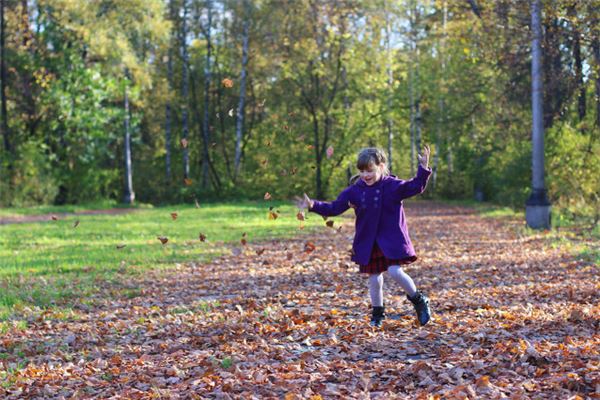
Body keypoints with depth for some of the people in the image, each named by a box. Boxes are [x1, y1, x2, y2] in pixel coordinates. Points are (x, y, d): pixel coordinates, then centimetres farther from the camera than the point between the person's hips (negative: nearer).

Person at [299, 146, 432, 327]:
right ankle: (377, 313, 26)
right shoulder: (354, 190, 2)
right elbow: (334, 208, 3)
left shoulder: (392, 185, -6)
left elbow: (415, 187, -10)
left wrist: (423, 169, -24)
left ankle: (419, 300, 8)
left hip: (392, 240, -3)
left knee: (395, 271, -17)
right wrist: (313, 205, -9)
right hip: (368, 243, 4)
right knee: (374, 278, 8)